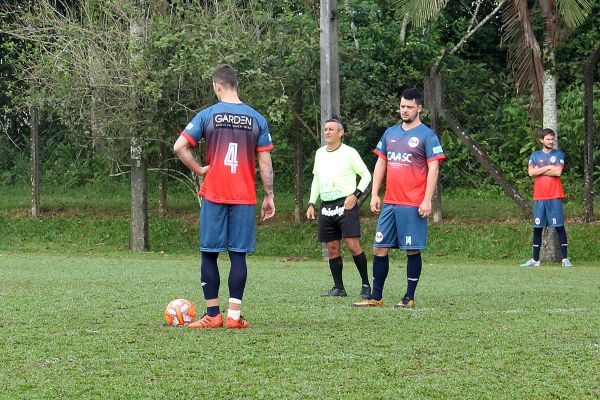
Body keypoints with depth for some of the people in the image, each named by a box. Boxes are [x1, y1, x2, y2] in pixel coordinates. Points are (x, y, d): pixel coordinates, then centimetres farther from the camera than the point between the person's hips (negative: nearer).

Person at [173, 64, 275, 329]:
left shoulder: (207, 115, -1)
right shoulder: (257, 119, 4)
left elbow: (179, 147, -9)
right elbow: (265, 162, 3)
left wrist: (198, 170, 4)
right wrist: (269, 197, 8)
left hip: (214, 196, -1)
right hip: (245, 198, 1)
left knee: (209, 254, 6)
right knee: (238, 254, 3)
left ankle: (212, 315, 5)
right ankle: (234, 315, -2)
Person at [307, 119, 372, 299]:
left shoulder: (349, 152, -3)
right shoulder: (320, 153, 14)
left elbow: (366, 176, 1)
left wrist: (355, 195, -11)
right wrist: (311, 203, 16)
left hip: (346, 204, -6)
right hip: (326, 207, 6)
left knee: (353, 245, -14)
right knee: (332, 248, 5)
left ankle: (366, 284, -5)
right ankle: (338, 287, 11)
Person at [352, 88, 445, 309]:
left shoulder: (427, 135, -3)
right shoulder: (390, 133, 15)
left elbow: (433, 169, -7)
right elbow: (381, 164, 18)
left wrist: (427, 200, -14)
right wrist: (374, 195, 10)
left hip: (413, 205, -6)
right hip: (389, 203, 6)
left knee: (413, 250, -1)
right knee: (379, 248, 4)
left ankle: (409, 298, 6)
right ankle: (376, 297, 10)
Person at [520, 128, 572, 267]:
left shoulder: (559, 154, 5)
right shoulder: (535, 155, 11)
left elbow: (558, 172, -10)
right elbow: (531, 172, -4)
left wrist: (539, 170, -6)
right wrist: (548, 167, -8)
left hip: (555, 197, -2)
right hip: (539, 197, 2)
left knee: (560, 227, -4)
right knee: (537, 228, 5)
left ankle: (565, 259, -2)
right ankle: (535, 259, 11)